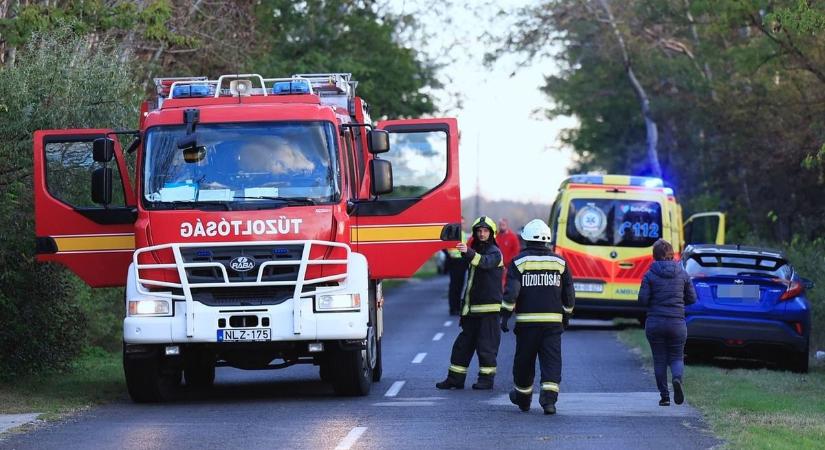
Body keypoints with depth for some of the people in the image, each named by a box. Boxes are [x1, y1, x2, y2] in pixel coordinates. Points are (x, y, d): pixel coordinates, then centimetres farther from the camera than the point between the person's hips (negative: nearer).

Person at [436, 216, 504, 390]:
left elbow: (485, 262, -31)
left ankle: (487, 378, 1)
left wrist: (468, 252, -48)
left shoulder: (495, 252, -5)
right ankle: (455, 378, 10)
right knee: (463, 343, 7)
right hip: (472, 308, 8)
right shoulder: (476, 251, 20)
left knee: (486, 345, -5)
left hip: (489, 306, -8)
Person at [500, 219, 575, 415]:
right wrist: (566, 315, 23)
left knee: (524, 360, 12)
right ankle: (549, 398, -17)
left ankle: (522, 398, 26)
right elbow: (569, 294, 10)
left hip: (527, 319, -1)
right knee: (552, 361, -1)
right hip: (553, 320, 1)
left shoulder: (519, 262, -1)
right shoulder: (560, 262, 6)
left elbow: (511, 292, -9)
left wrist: (505, 316, -4)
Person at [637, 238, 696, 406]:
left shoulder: (650, 275, -6)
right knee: (677, 357, 10)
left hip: (655, 323, -1)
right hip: (677, 323, 1)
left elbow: (642, 300, -8)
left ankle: (664, 396, 6)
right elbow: (692, 298, 5)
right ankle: (677, 379, -22)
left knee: (659, 360, 8)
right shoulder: (682, 274, 1)